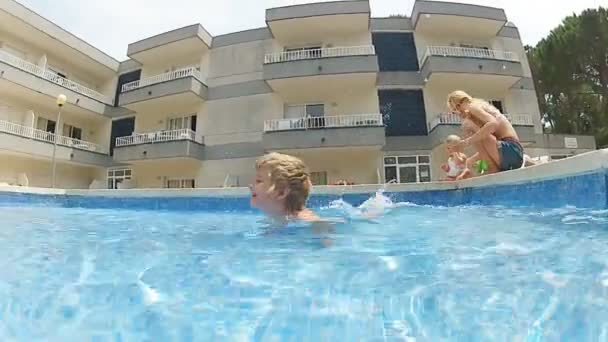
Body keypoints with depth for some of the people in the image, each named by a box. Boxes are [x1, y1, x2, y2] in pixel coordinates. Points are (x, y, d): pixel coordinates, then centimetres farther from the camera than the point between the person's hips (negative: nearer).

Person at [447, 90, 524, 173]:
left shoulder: (473, 106, -4)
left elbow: (493, 124, -26)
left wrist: (468, 141, -23)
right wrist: (468, 161, 22)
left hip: (510, 150, -9)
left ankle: (493, 168, -11)